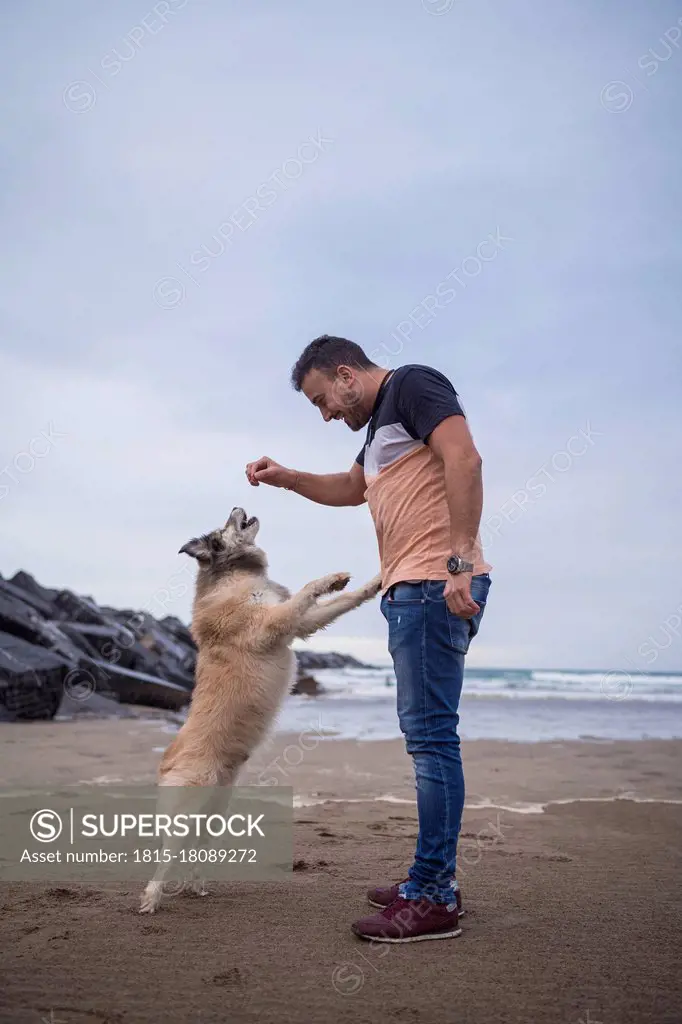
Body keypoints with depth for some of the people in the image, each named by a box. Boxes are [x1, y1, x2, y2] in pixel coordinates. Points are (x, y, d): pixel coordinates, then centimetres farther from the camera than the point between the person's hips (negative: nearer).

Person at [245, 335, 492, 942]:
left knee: (431, 734, -10)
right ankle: (434, 880, 19)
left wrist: (459, 561, -25)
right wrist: (285, 478, 30)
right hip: (411, 592, 10)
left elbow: (464, 459, -19)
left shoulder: (412, 384, -3)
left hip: (436, 588, -10)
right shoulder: (380, 424, 27)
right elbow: (352, 488, 42)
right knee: (428, 733, 11)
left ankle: (434, 899, -5)